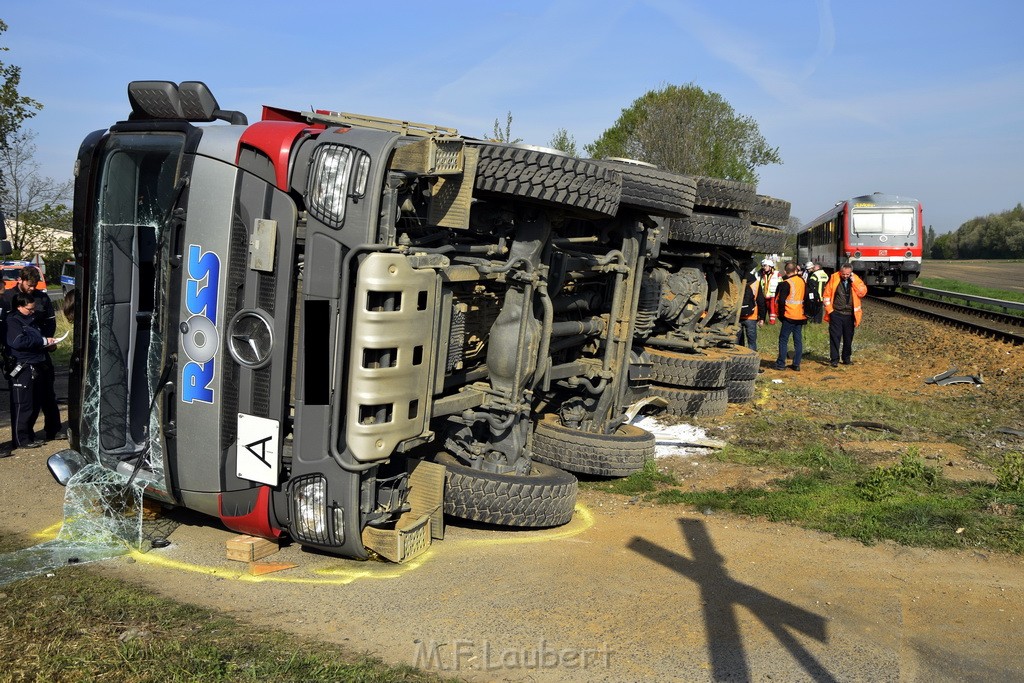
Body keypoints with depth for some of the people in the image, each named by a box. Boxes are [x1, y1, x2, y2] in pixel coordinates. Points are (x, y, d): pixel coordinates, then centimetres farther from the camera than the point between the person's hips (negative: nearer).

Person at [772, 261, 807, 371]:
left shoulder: (785, 284, -12)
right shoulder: (802, 281, 7)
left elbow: (781, 300, -15)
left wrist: (781, 314, -3)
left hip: (789, 316, -6)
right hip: (801, 316, 6)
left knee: (783, 339, 2)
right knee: (798, 340, 9)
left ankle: (781, 363, 2)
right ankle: (796, 364, 10)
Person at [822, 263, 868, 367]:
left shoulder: (856, 279, 2)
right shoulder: (834, 278, -4)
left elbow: (863, 292, -10)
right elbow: (826, 294, -2)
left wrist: (853, 281, -16)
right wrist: (829, 309, -6)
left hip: (850, 314, 3)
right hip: (836, 313, -2)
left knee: (848, 337, 11)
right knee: (835, 336, -4)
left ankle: (846, 358, 23)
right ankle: (834, 359, 0)